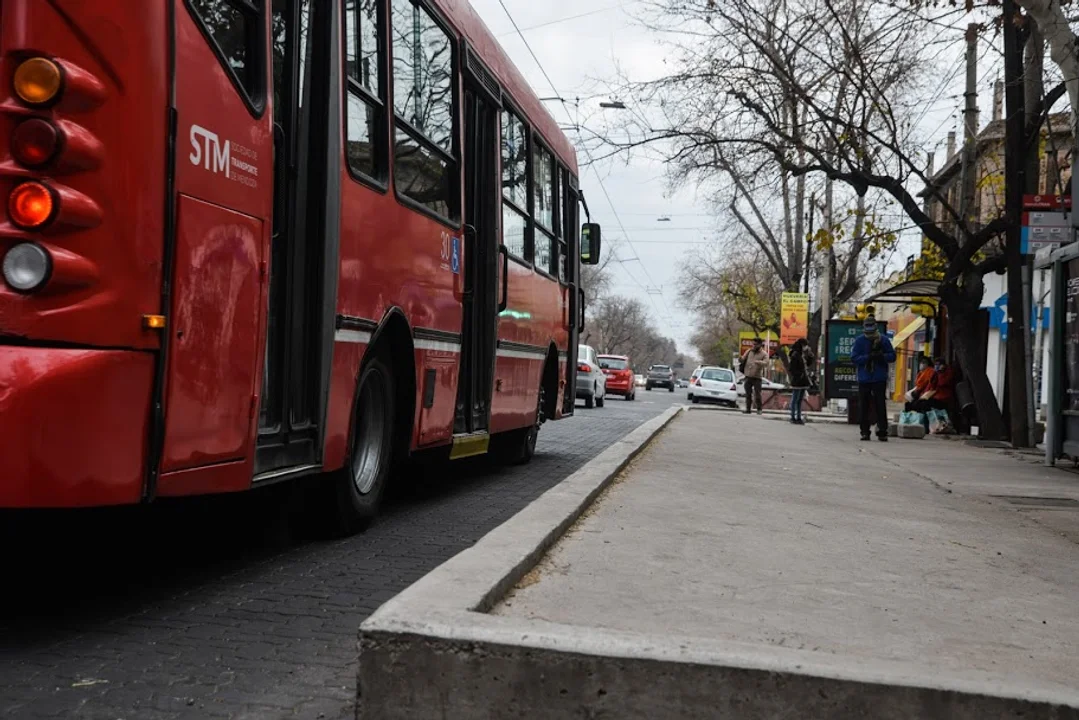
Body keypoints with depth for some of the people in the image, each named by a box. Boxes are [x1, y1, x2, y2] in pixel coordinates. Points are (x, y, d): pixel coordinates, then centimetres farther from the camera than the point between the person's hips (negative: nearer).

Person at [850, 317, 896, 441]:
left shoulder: (884, 340, 3)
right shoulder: (860, 341, 2)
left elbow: (892, 356, 3)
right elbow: (854, 358, -4)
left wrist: (882, 356, -16)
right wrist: (868, 357, -18)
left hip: (879, 379, -1)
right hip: (864, 379, 1)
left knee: (880, 406, -4)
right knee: (863, 407, 5)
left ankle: (882, 432, -3)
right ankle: (865, 432, 13)